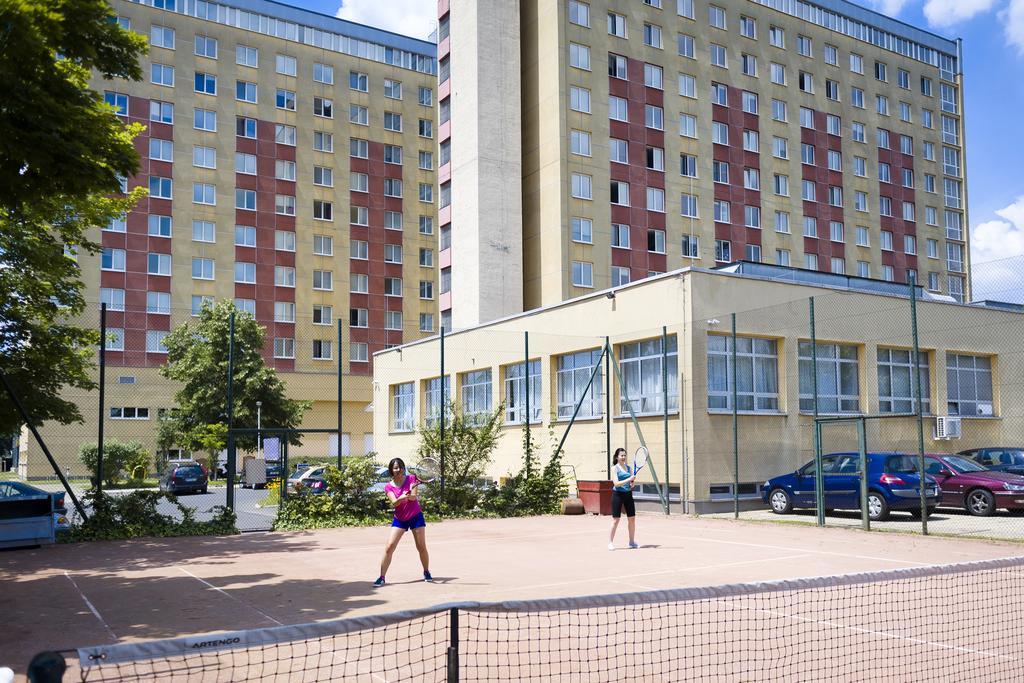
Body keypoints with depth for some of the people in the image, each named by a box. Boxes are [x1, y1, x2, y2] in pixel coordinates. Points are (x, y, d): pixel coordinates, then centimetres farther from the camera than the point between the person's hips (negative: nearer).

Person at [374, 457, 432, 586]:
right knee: (389, 547, -10)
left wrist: (408, 495, -40)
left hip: (416, 517, 0)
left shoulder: (411, 479, -5)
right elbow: (394, 503, -20)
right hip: (399, 519, 0)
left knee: (421, 547, 3)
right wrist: (402, 497, -41)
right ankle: (381, 577, -4)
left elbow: (414, 497, -17)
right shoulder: (389, 487, -5)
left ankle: (426, 572, 24)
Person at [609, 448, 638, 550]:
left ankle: (632, 541, 20)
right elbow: (616, 483, -17)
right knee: (615, 520, -4)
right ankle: (610, 542, 6)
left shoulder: (629, 468, 10)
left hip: (628, 494, 6)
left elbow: (631, 482, 15)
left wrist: (632, 484, -8)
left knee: (632, 518, 7)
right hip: (618, 494, -6)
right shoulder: (615, 468, -6)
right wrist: (628, 479, -25)